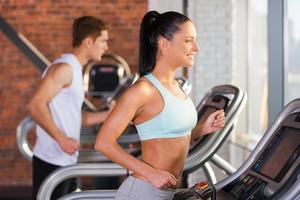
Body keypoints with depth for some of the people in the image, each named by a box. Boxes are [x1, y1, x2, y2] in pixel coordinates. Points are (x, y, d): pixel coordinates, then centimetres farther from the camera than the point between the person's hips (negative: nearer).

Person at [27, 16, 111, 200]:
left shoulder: (75, 69, 16)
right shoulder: (64, 67, -14)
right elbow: (36, 106, -22)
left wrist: (109, 115, 11)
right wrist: (61, 139, -21)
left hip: (66, 161, 10)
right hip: (52, 161, -10)